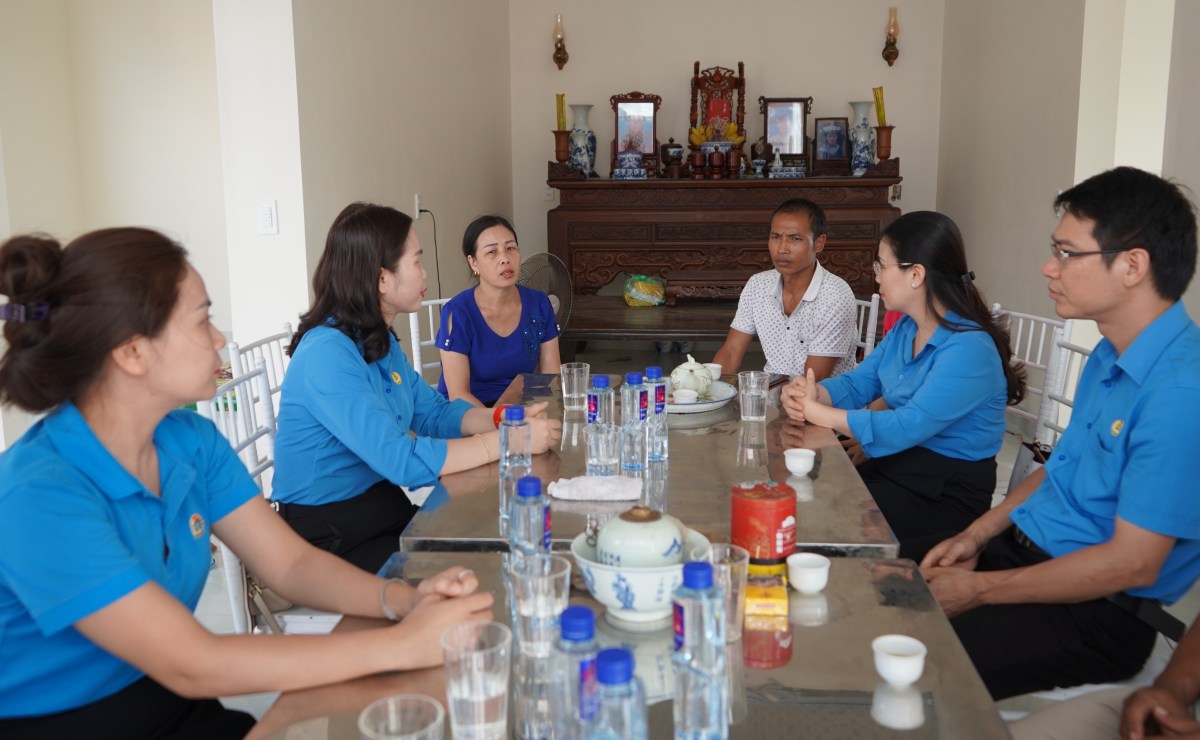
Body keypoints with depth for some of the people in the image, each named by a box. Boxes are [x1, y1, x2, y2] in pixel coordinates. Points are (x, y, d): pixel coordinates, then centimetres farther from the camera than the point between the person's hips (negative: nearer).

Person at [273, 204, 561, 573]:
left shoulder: (381, 341, 7)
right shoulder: (327, 353, -23)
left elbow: (434, 414, 12)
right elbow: (402, 460, -28)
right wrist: (511, 440, -22)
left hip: (382, 506, 8)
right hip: (326, 535, -8)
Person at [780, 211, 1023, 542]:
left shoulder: (969, 350, -22)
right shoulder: (905, 329, 8)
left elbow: (907, 428, -27)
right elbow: (856, 383, 9)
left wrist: (817, 412, -22)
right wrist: (807, 394, -13)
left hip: (948, 494, -8)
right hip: (897, 463, 8)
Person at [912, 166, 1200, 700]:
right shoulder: (1109, 357, 7)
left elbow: (1132, 563, -23)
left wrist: (980, 589, -16)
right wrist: (977, 536, 5)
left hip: (1094, 612, -8)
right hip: (1022, 549, 9)